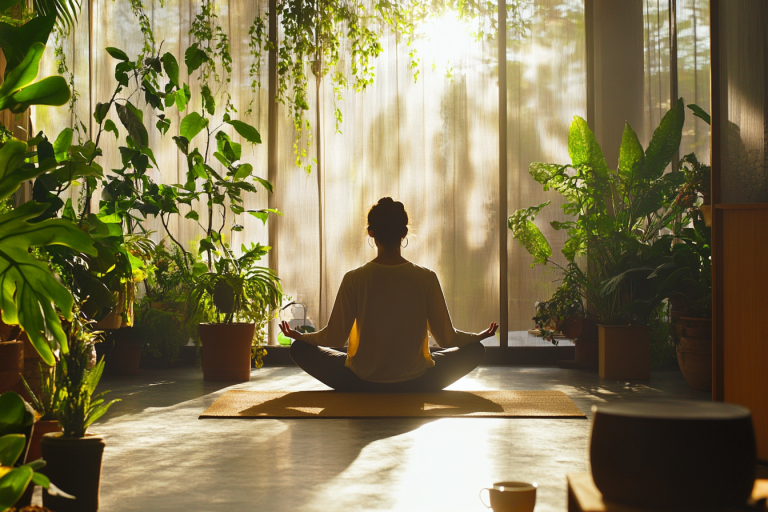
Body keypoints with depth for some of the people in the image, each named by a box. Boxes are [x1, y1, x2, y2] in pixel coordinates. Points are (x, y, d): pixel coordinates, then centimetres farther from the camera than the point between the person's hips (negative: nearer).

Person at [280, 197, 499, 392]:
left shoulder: (354, 279, -11)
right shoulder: (426, 278, -9)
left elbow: (334, 338, -5)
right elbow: (446, 338, -3)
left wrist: (299, 336, 16)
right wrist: (480, 336, 18)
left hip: (361, 382, 0)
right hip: (415, 384, 1)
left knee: (300, 349, 20)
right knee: (475, 350, 23)